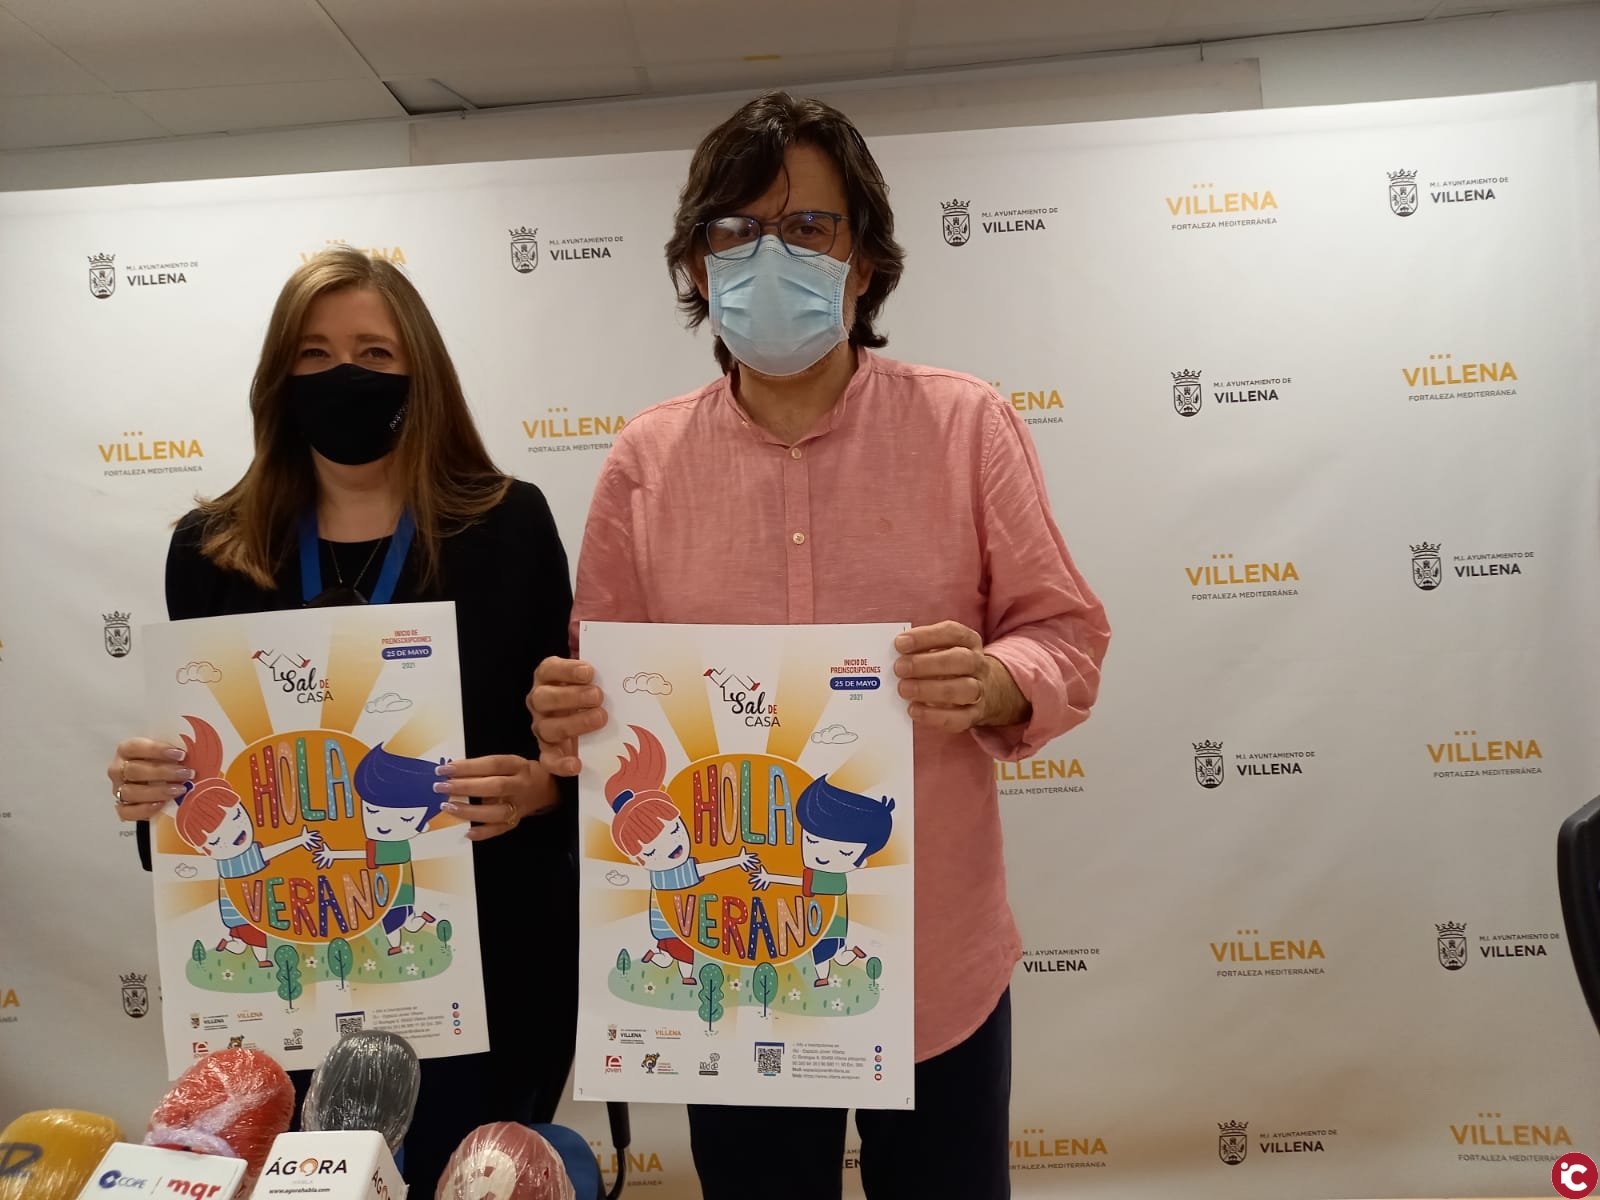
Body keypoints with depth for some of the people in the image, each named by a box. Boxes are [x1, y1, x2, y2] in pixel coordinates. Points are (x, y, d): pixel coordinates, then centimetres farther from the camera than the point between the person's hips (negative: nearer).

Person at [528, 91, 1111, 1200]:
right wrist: (571, 722, -18)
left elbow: (1066, 636, -3)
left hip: (938, 966, 0)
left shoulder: (968, 425, -4)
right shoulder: (646, 458, -1)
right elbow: (605, 683, 4)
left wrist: (995, 684, -24)